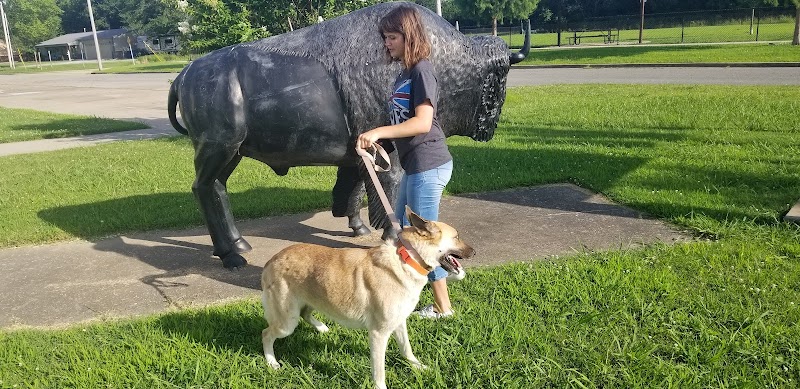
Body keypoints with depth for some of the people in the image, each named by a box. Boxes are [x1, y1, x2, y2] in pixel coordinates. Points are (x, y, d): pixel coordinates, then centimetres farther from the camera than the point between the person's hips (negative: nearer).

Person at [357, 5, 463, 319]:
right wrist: (379, 139, 7)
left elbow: (423, 123, -25)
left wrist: (378, 132, -29)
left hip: (428, 165, -10)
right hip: (414, 165, 10)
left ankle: (443, 306, 16)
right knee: (401, 227, 21)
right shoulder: (405, 72, 12)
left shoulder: (421, 70, -15)